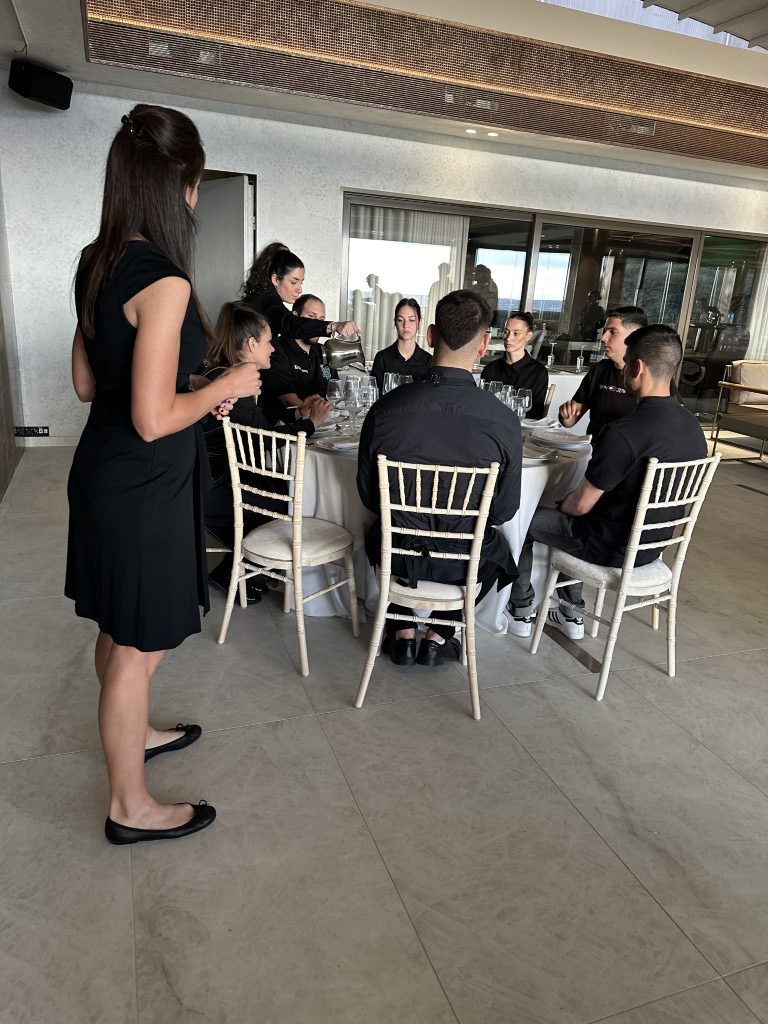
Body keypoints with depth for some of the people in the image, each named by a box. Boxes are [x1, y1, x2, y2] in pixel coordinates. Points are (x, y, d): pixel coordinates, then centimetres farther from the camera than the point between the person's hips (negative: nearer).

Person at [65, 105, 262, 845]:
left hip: (102, 473, 9)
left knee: (119, 632, 25)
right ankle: (130, 806, 27)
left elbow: (87, 382, 12)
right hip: (144, 488, -9)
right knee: (138, 649, 7)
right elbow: (153, 420, -25)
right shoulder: (163, 281, -22)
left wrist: (195, 391, 12)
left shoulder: (97, 263, 6)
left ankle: (130, 733, 49)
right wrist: (225, 387, -9)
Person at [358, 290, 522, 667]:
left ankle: (402, 633, 34)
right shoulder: (504, 420, -21)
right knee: (496, 547, 34)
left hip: (400, 558, 1)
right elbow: (504, 509, -7)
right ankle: (439, 636, 28)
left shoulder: (385, 408, -18)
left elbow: (367, 494, -5)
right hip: (462, 564, -1)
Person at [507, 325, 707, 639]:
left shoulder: (622, 433, -30)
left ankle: (521, 612, 28)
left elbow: (581, 506, -22)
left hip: (612, 548, -7)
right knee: (566, 515, 31)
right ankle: (571, 613, 34)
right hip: (652, 545, 8)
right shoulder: (693, 427, -4)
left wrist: (563, 504, 3)